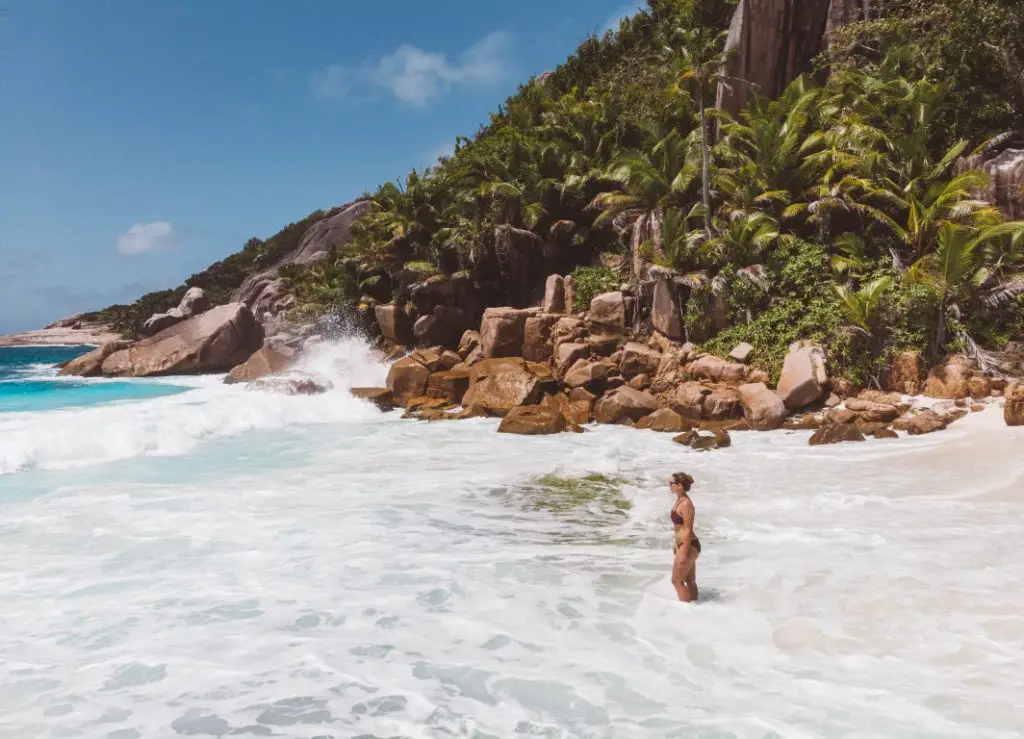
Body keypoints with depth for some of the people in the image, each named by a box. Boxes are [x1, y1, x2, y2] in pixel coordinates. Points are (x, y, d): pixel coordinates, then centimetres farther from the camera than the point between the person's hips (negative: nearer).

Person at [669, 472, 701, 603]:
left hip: (689, 545, -10)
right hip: (683, 544, 10)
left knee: (677, 581, -1)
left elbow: (688, 530, -22)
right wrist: (677, 544, 23)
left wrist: (684, 553, -21)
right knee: (690, 580, 19)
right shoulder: (679, 500, 7)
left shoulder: (686, 504, -22)